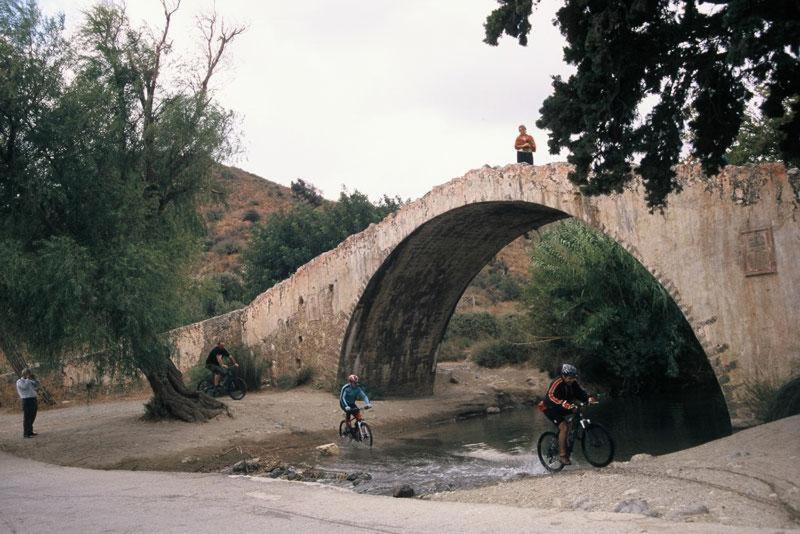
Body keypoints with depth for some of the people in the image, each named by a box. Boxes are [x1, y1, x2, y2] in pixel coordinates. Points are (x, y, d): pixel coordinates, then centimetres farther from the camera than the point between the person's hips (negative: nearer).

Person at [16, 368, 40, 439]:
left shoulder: (29, 381, 19)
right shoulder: (19, 382, -5)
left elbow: (36, 387, 18)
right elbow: (25, 386, -24)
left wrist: (34, 379, 8)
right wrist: (27, 378, -14)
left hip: (33, 400, 8)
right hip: (27, 400, -8)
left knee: (32, 417, 13)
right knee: (27, 417, -8)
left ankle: (30, 432, 22)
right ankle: (25, 433, -6)